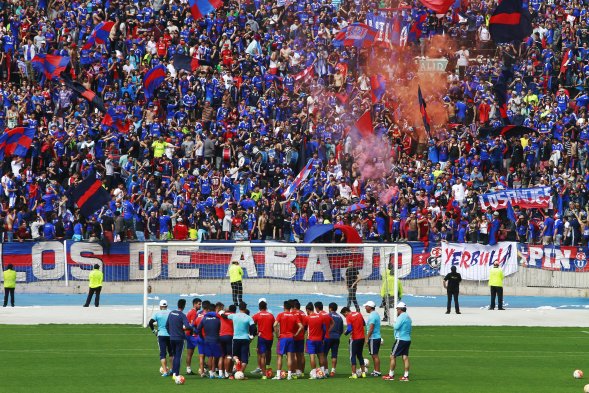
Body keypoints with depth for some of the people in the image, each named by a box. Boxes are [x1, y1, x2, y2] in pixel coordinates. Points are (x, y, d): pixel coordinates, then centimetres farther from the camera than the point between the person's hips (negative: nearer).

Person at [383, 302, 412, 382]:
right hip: (408, 339, 8)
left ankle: (391, 375, 2)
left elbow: (396, 327, -22)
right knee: (405, 357, 6)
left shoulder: (401, 317, -13)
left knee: (393, 356, 0)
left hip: (400, 339, -8)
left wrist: (395, 324, -1)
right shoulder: (408, 317, 14)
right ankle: (406, 376, 3)